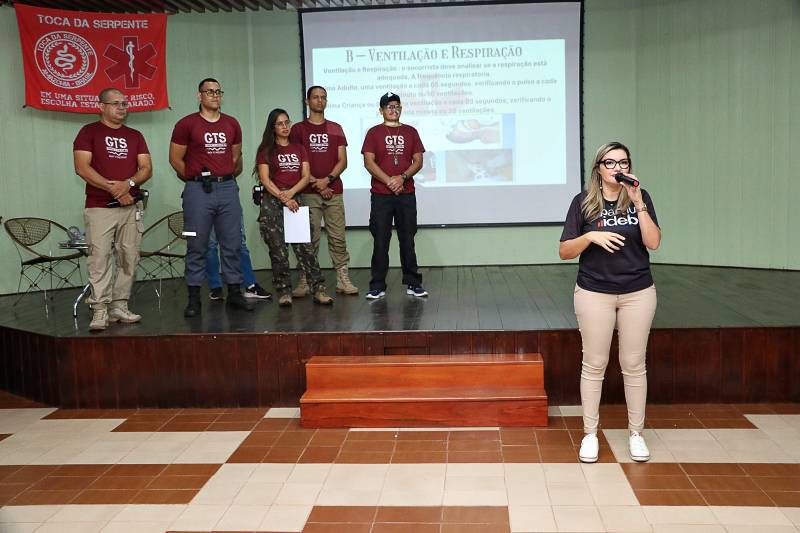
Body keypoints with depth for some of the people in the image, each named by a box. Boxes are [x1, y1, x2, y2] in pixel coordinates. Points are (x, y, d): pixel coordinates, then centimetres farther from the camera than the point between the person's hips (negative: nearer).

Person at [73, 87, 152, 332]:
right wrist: (113, 188, -13)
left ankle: (119, 306, 10)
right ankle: (100, 311, -9)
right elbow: (82, 167, -6)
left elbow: (146, 169, 8)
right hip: (99, 208, -4)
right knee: (99, 258, -11)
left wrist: (128, 184, -13)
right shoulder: (89, 132, 5)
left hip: (131, 207, 4)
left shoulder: (135, 136, 17)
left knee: (129, 258, 2)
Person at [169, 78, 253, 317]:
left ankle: (235, 293, 14)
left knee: (232, 244, 5)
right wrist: (195, 178, 6)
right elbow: (175, 159, 3)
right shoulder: (186, 124, 0)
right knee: (197, 246, 0)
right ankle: (194, 299, 7)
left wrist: (229, 176, 14)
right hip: (198, 190, -4)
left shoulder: (232, 124, 12)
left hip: (228, 188, 4)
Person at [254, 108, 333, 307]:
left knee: (305, 246, -6)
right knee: (278, 250, -2)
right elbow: (265, 179, -4)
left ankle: (318, 290, -8)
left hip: (295, 200, 2)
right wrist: (283, 198, -13)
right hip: (272, 202, -2)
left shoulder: (299, 149, 17)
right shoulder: (266, 150, 6)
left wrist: (291, 192, -10)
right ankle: (284, 292, 4)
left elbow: (306, 176, 7)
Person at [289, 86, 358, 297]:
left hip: (334, 191, 2)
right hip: (309, 193, -2)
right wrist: (315, 183, -8)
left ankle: (343, 280, 6)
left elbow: (343, 161, 7)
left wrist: (327, 180, -8)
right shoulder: (298, 129, 7)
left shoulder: (336, 129, 13)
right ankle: (305, 281, 4)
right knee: (310, 239, -3)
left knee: (338, 238, 1)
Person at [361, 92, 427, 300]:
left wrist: (402, 177, -11)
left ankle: (413, 284, 12)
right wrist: (389, 181, -12)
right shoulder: (374, 132, 5)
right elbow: (369, 162, -4)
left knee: (407, 239, 6)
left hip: (406, 194, 2)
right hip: (380, 195, -2)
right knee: (380, 241, 0)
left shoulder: (410, 132, 11)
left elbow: (418, 161, 6)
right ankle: (377, 286, 5)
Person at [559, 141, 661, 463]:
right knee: (594, 364, 5)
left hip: (637, 293, 1)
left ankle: (636, 433, 22)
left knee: (634, 364, 8)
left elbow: (653, 243, -11)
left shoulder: (640, 198, 1)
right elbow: (564, 252, -3)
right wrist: (591, 236, -20)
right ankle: (590, 434, 17)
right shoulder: (583, 202, -3)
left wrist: (637, 202, -17)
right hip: (594, 294, -1)